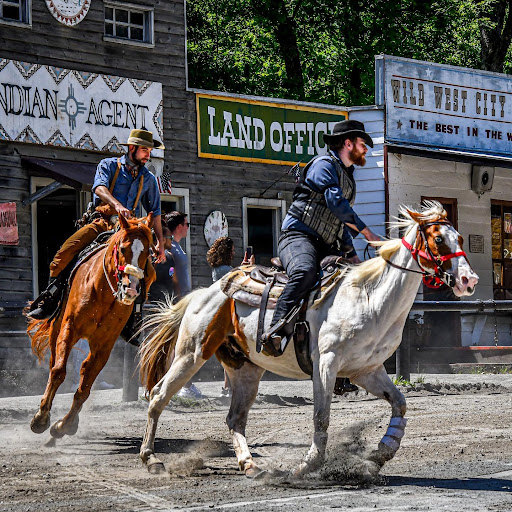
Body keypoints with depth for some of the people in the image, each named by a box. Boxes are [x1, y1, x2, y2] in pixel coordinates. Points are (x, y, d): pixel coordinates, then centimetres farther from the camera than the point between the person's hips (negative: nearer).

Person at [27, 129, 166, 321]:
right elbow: (99, 188, -11)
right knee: (65, 251, -20)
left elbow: (155, 212, 22)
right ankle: (49, 300, -11)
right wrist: (117, 205, -30)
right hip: (101, 222, -2)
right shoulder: (108, 165, 9)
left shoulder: (148, 179, 18)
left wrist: (160, 242, 12)